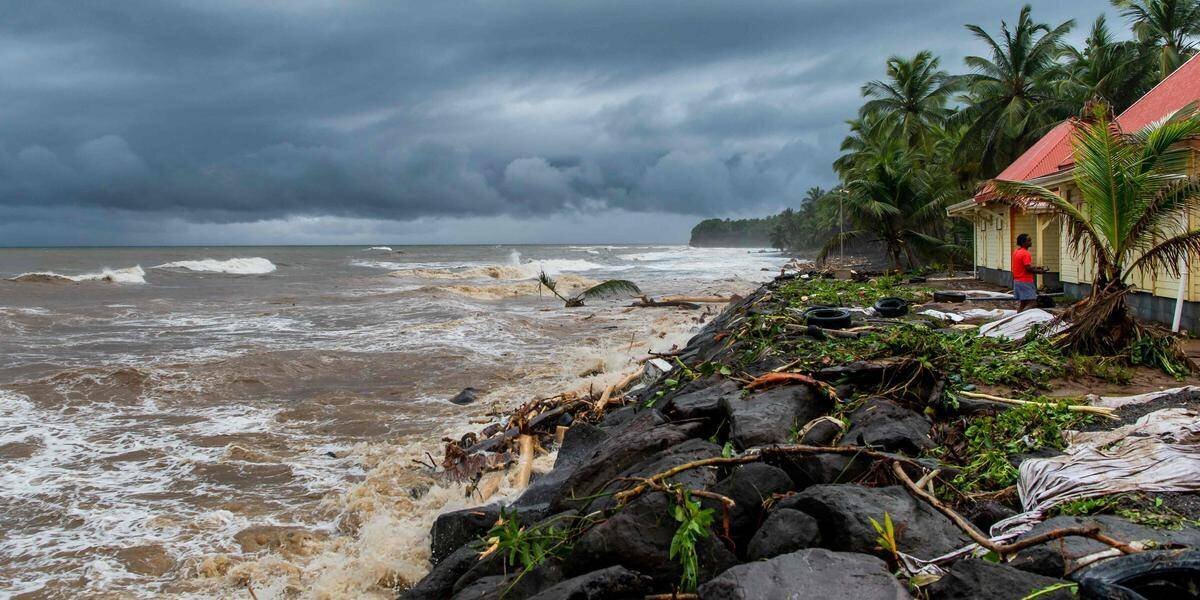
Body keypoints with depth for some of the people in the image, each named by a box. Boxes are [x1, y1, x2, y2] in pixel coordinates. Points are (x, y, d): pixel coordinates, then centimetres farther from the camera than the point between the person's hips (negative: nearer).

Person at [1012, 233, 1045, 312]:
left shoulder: (1016, 252, 12)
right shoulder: (1025, 254, -17)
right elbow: (1028, 268, -21)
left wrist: (1035, 267, 14)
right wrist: (1039, 271, -7)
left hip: (1017, 281, 10)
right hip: (1025, 282, -10)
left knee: (1022, 303, 13)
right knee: (1032, 303, -10)